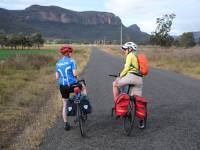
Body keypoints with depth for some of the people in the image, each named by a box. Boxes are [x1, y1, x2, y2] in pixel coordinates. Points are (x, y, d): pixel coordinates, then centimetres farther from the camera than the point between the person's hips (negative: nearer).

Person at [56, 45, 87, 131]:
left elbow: (57, 77, 8)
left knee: (65, 105, 17)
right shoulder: (71, 61, -8)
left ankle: (66, 124, 20)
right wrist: (76, 76, 8)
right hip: (72, 85, -4)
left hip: (62, 86, 4)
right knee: (83, 87, 28)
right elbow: (75, 74, -14)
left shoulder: (58, 63, 9)